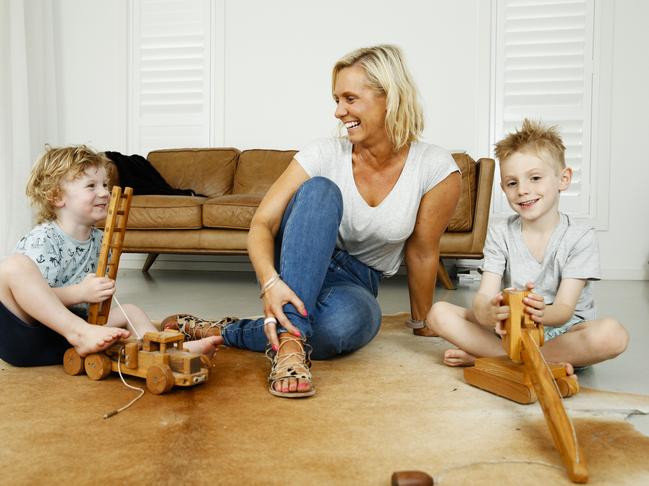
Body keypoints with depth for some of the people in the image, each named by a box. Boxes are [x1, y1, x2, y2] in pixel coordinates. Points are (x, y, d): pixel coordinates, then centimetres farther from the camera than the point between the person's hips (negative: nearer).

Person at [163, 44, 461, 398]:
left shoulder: (436, 169, -15)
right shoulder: (325, 154, -15)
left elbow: (422, 252, -5)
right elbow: (261, 224, -19)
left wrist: (422, 323, 7)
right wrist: (270, 282, -39)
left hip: (356, 284, 0)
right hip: (296, 271, 1)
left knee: (344, 323, -40)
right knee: (319, 189, -32)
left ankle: (222, 333, -18)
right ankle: (290, 343, -38)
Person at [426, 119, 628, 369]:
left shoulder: (580, 237, -9)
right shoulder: (499, 234, -2)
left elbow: (565, 310, -17)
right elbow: (483, 297, -15)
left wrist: (542, 313, -43)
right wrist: (489, 313, -41)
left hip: (562, 329, -1)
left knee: (612, 334, -34)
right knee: (438, 313, -18)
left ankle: (484, 357, -26)